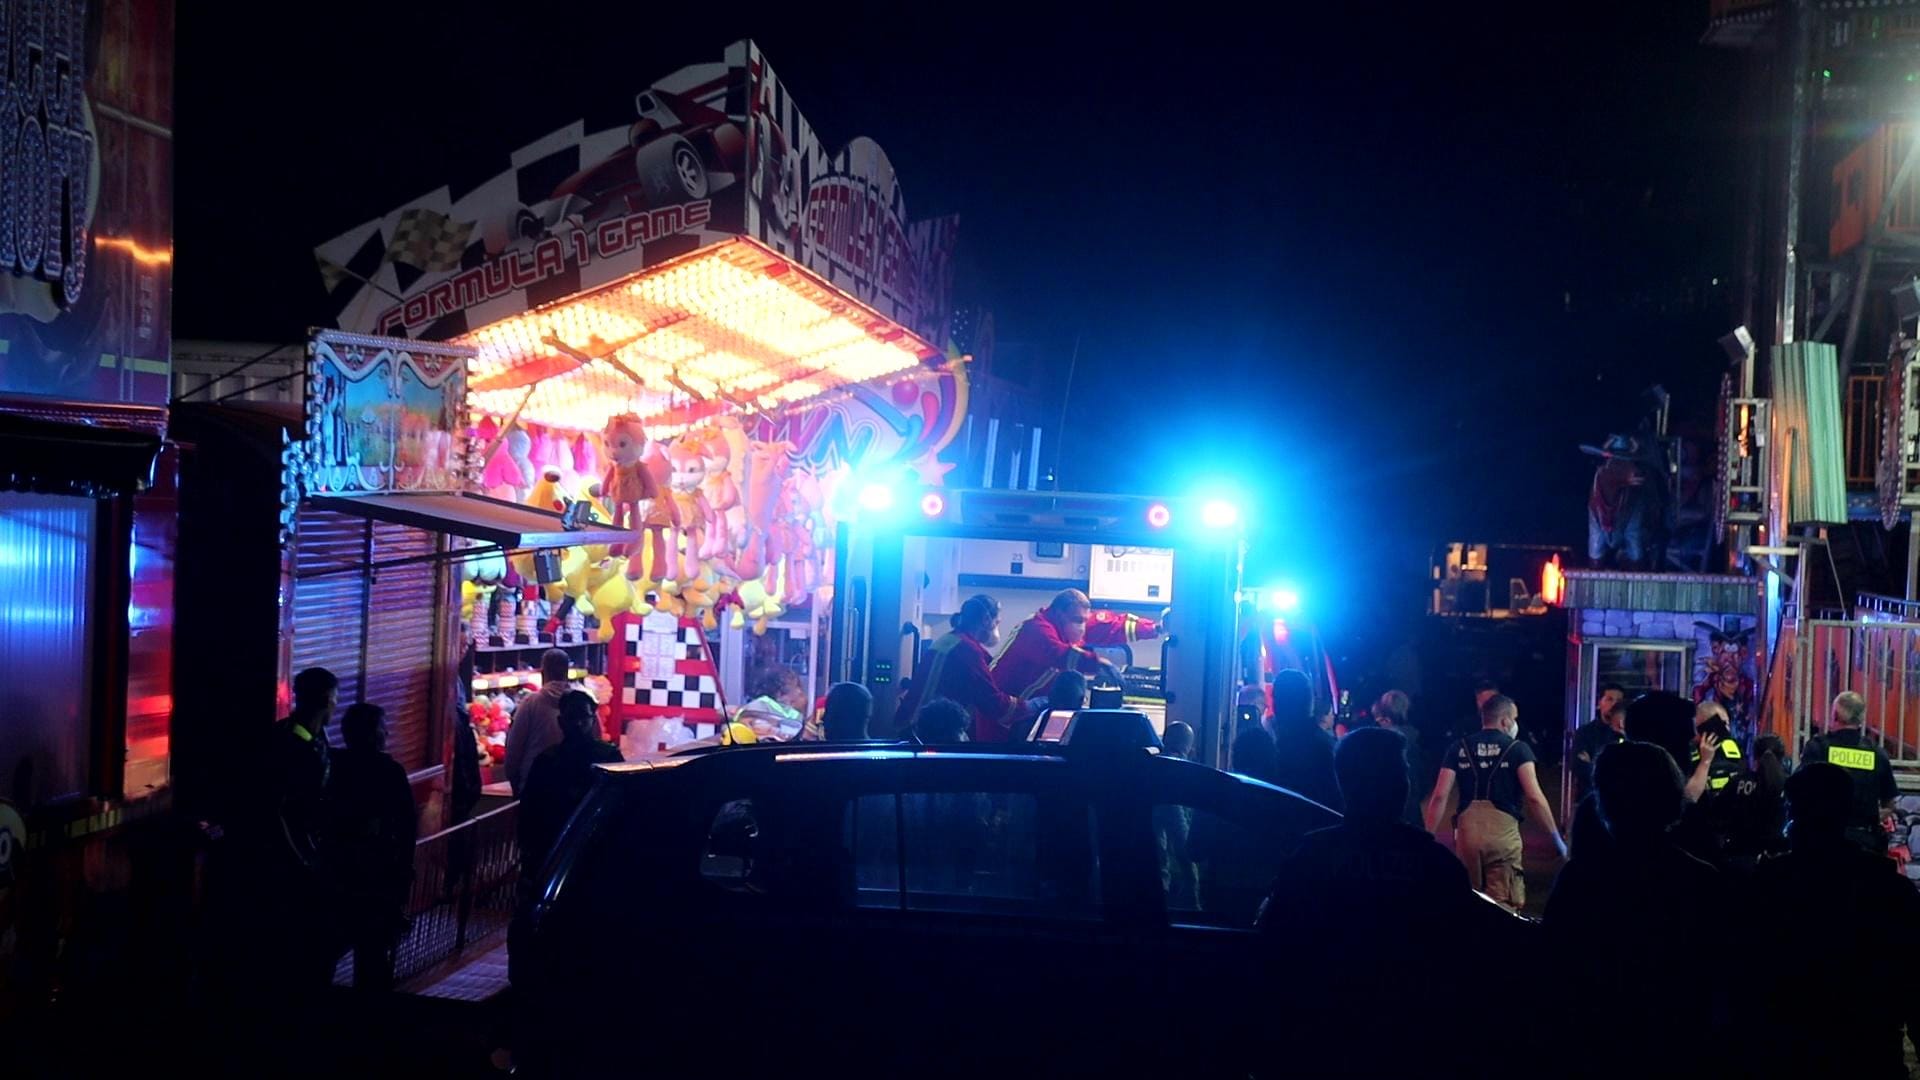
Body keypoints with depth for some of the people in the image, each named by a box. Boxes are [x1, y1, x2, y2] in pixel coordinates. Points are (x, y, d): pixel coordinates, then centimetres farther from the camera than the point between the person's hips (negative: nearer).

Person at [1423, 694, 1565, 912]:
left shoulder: (1459, 749, 11)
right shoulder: (1517, 749, 2)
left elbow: (1440, 796, 3)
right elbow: (1534, 797, -8)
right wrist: (1556, 837, -2)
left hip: (1467, 830, 3)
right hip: (1503, 832, -3)